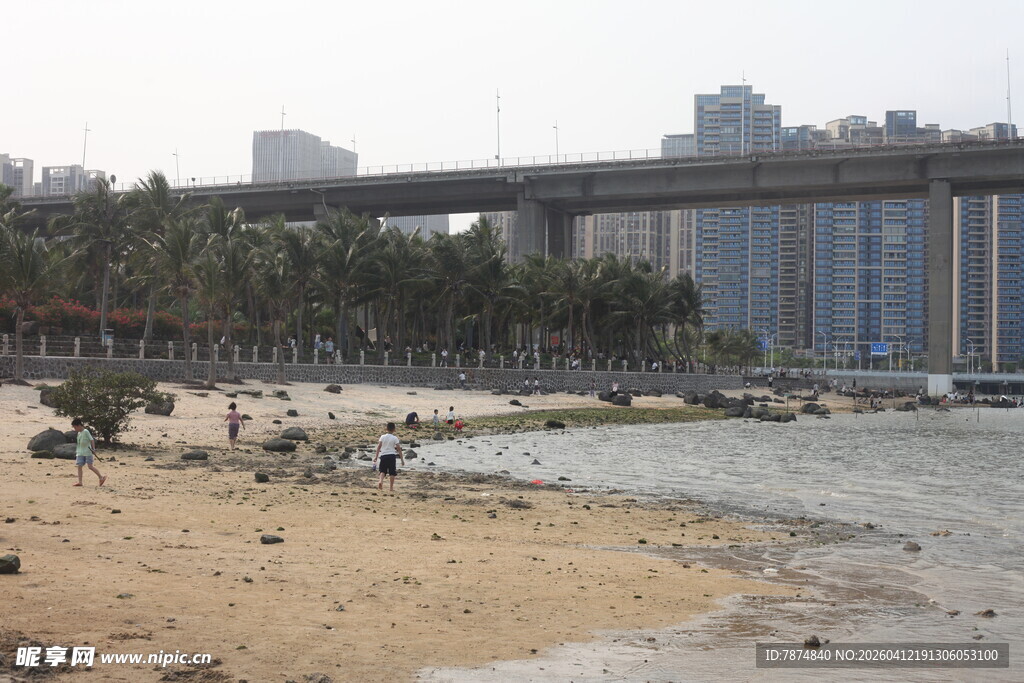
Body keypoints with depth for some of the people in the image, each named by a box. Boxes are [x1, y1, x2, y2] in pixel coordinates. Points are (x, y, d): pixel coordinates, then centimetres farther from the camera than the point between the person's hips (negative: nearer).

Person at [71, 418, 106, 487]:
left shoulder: (86, 431, -10)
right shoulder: (79, 433, 12)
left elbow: (92, 440, -13)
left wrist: (93, 449, -20)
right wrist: (77, 451, 20)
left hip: (87, 452, -8)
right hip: (80, 453, 8)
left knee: (90, 466, -10)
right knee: (79, 466, -1)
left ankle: (101, 477, 0)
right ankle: (80, 482, -2)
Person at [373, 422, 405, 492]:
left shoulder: (382, 437, 6)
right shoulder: (395, 438, 1)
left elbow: (379, 446, -3)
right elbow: (399, 449, -3)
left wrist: (376, 456, -2)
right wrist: (402, 459, 1)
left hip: (383, 455, 2)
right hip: (391, 455, -2)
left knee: (383, 471, 10)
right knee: (392, 472, 6)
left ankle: (380, 481, -17)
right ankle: (391, 487, 6)